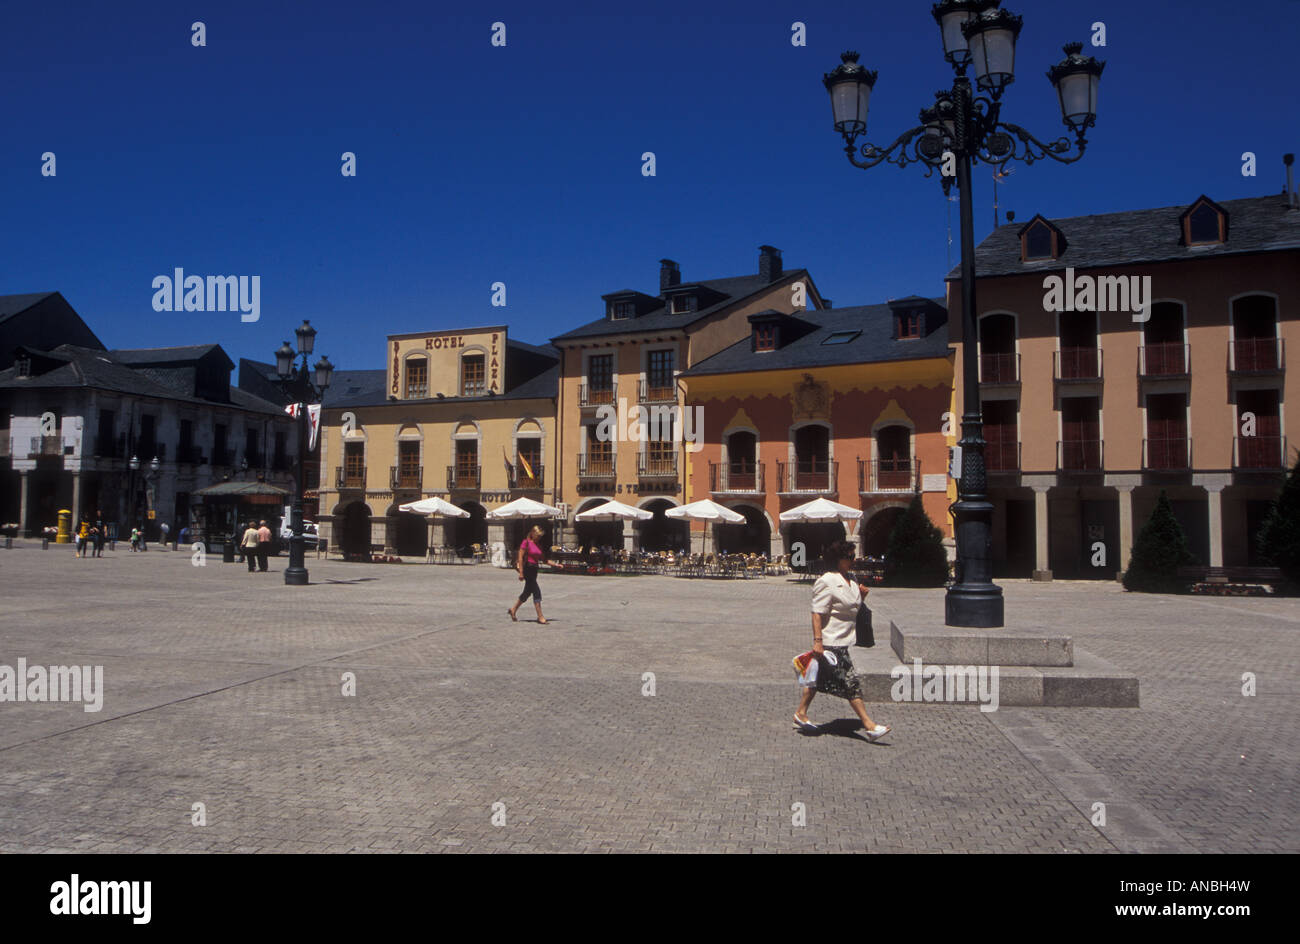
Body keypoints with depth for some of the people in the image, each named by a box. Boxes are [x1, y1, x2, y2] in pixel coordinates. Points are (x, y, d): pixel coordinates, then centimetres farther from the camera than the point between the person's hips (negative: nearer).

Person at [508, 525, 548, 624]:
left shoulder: (538, 545, 14)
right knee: (536, 591, -11)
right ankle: (540, 617, -8)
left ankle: (513, 609, 33)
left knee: (528, 592, 15)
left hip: (534, 569, 8)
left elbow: (542, 559, 17)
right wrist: (521, 573, -17)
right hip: (527, 568, -8)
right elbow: (520, 557, -12)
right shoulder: (526, 542, -9)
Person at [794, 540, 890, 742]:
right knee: (850, 683, -8)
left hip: (842, 641, 10)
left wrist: (861, 595, 6)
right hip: (830, 642, -10)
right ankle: (869, 726, -6)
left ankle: (801, 714, 29)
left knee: (820, 678, 17)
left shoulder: (851, 580, 13)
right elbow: (817, 613, -19)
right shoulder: (826, 583, -16)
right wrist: (817, 641, -25)